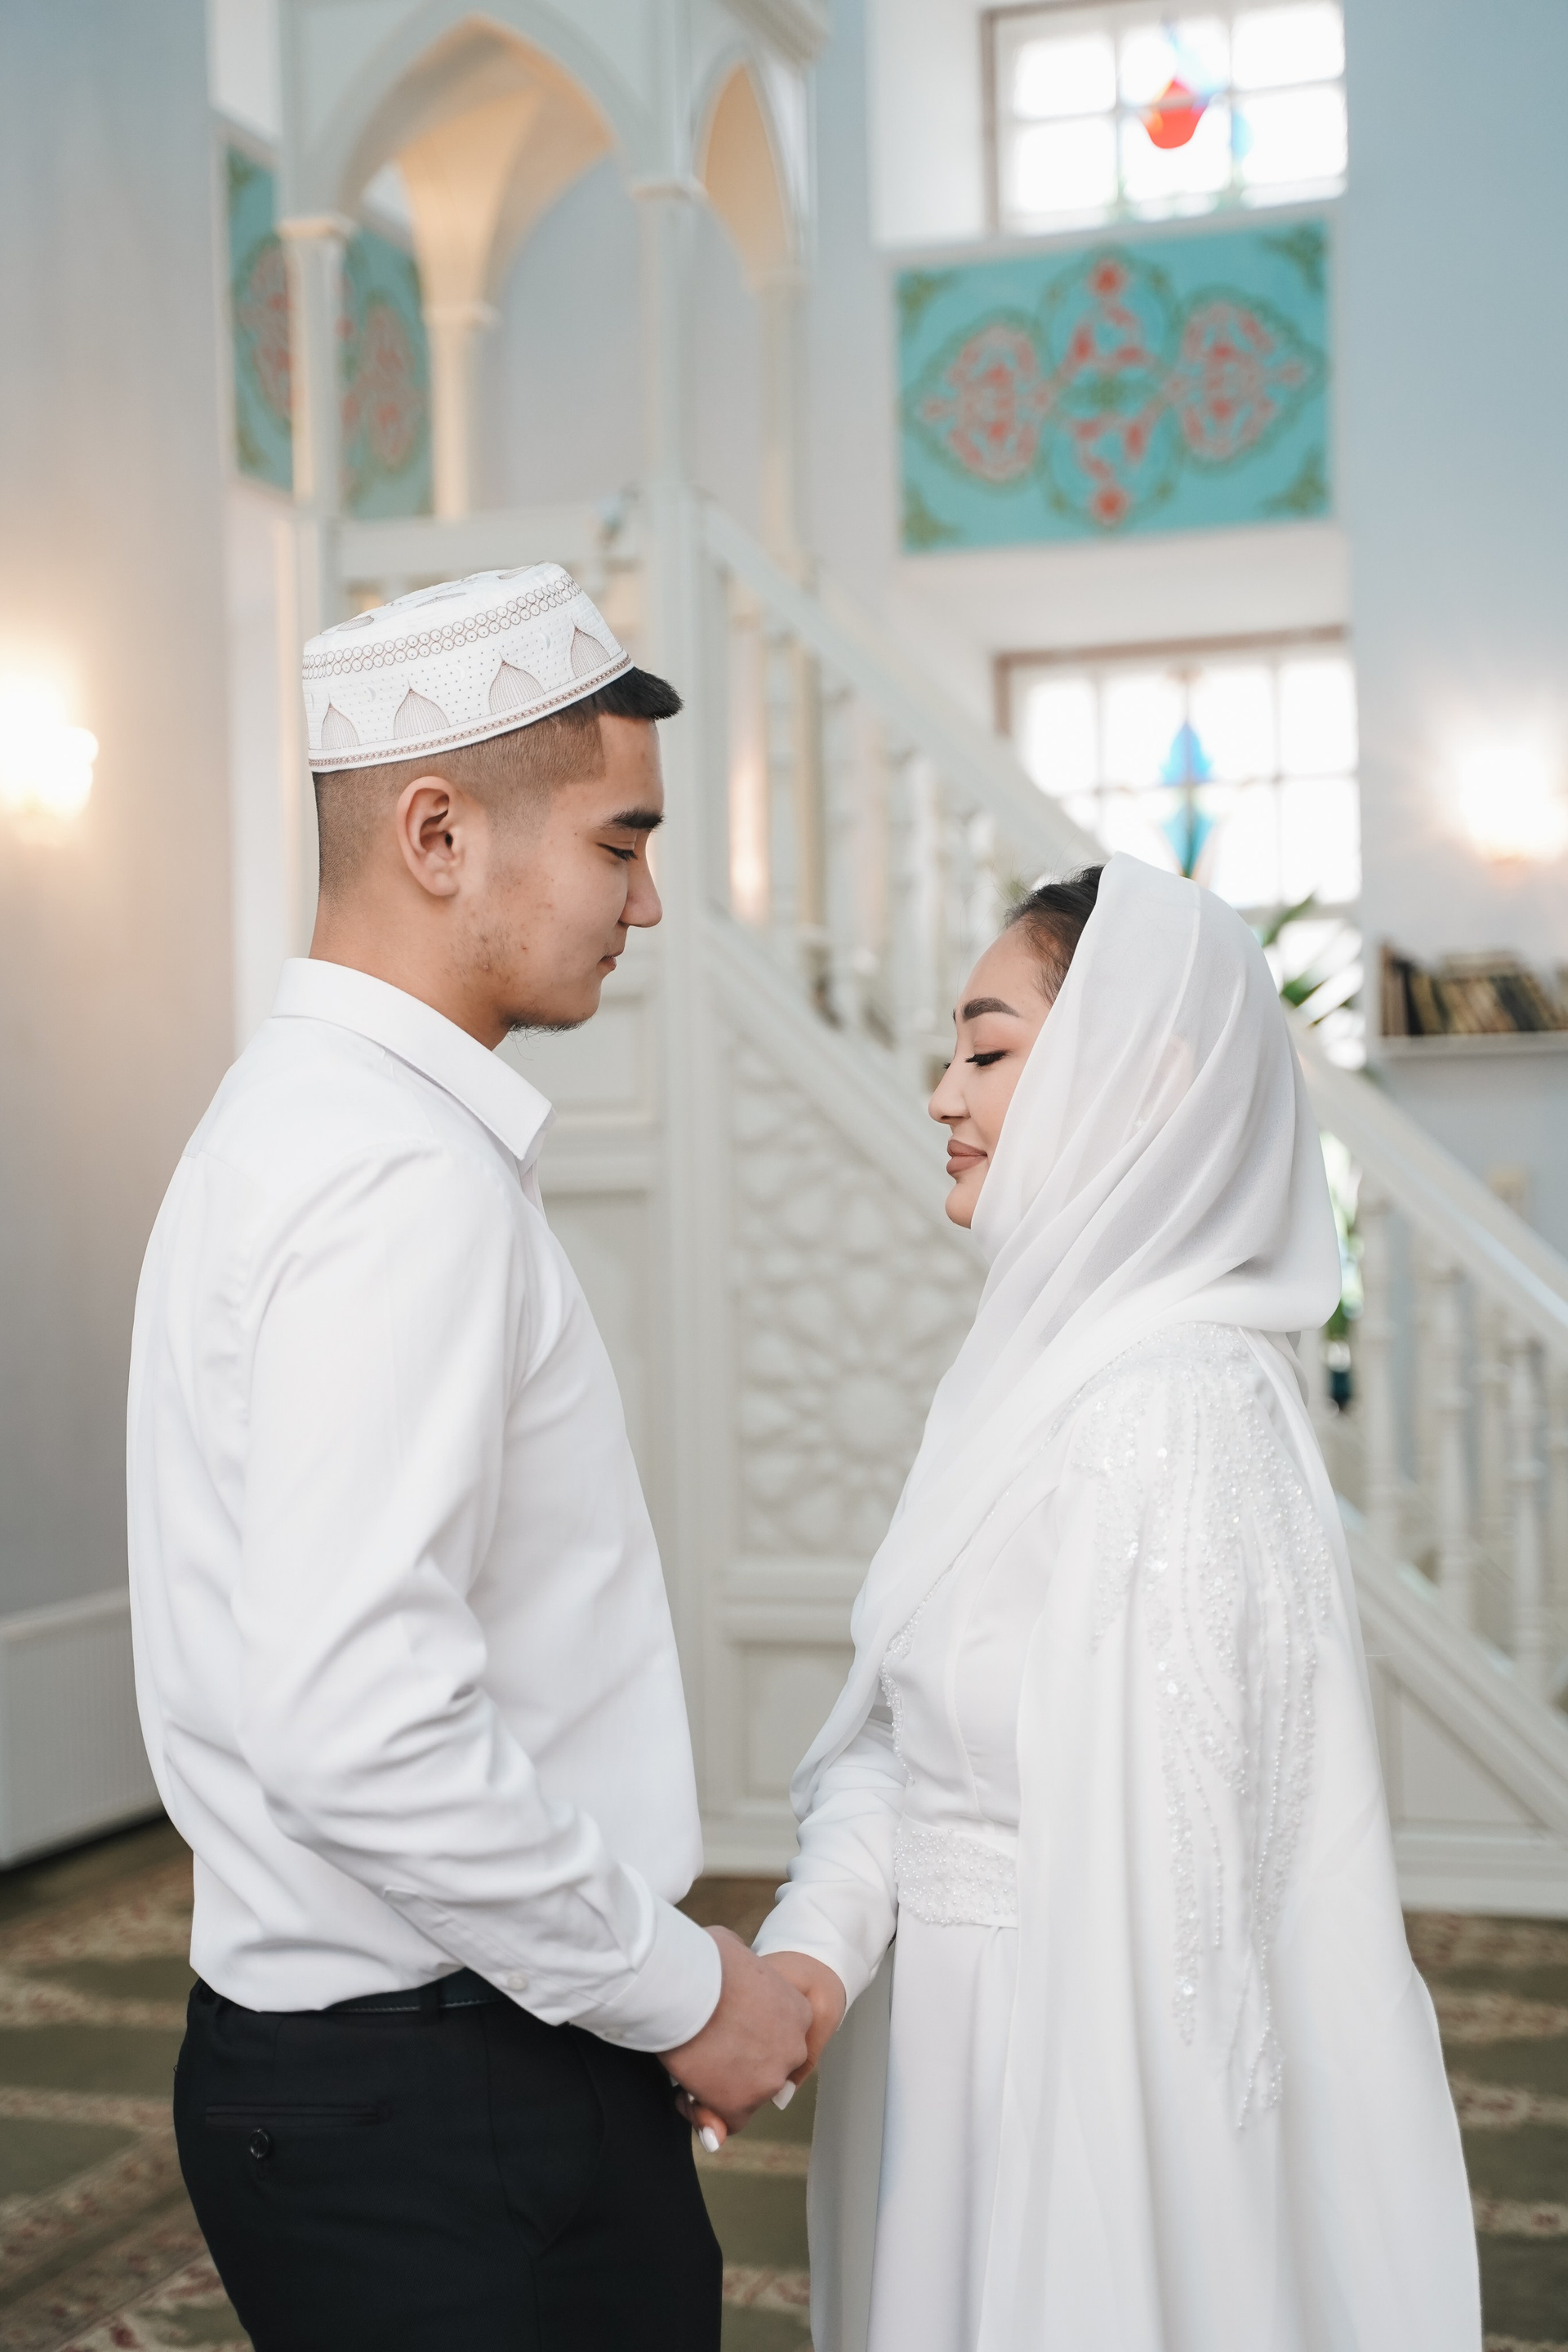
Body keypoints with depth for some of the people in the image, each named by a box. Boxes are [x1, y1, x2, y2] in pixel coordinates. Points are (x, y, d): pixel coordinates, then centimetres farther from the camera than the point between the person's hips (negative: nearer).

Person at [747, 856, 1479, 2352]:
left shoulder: (1172, 1405, -23)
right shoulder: (1047, 1362, 7)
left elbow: (1168, 1880, -23)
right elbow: (894, 1728, 5)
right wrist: (818, 1943, -11)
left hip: (1102, 2089, -8)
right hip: (968, 2031, 8)